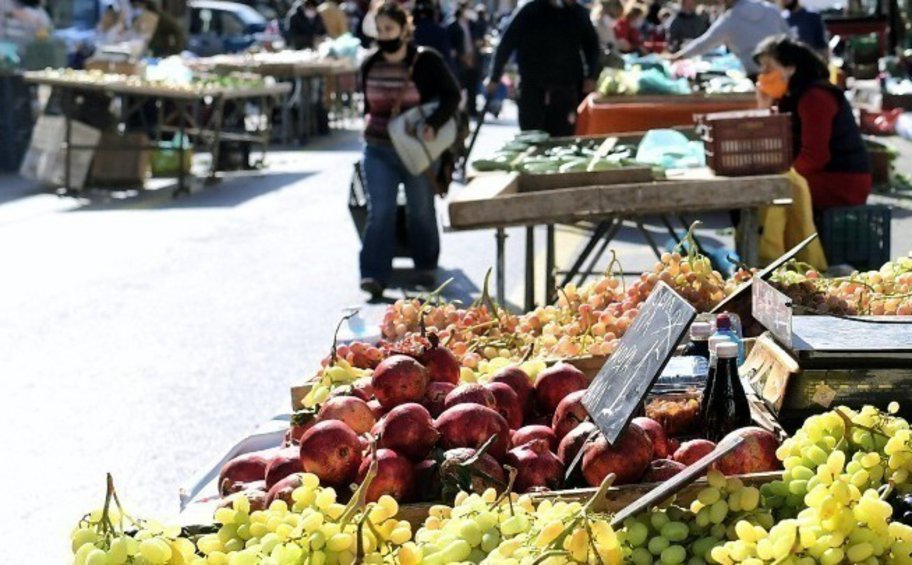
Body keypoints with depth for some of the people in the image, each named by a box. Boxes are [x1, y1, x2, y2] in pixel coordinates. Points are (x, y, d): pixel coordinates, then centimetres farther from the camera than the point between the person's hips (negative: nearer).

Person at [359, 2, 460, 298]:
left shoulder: (426, 61, -10)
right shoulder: (370, 65, 3)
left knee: (421, 211, 12)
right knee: (379, 212, -7)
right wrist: (369, 122, 6)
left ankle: (426, 267, 30)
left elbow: (452, 95, -9)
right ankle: (374, 274, -10)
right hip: (379, 151, 3)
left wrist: (433, 124, -21)